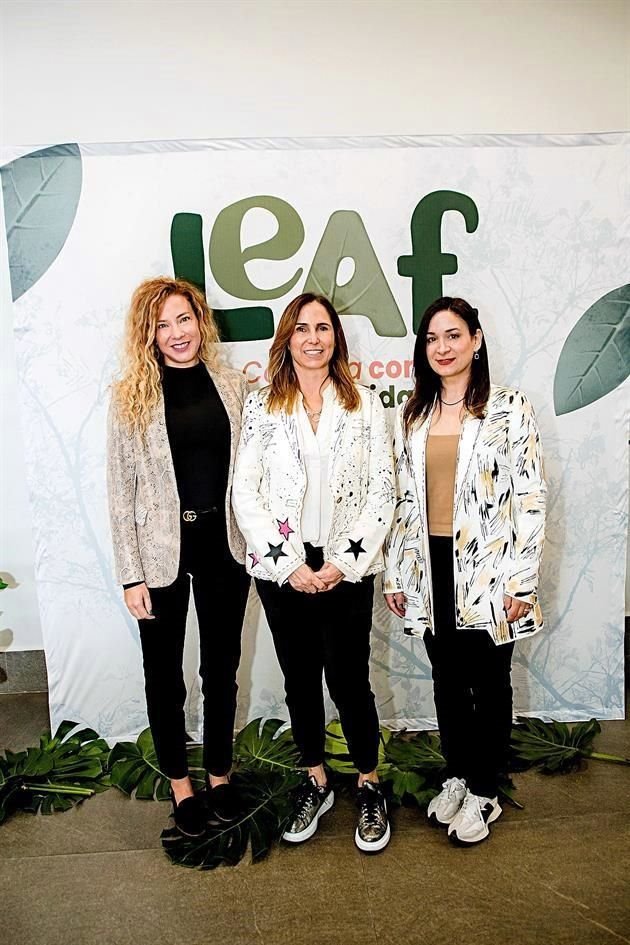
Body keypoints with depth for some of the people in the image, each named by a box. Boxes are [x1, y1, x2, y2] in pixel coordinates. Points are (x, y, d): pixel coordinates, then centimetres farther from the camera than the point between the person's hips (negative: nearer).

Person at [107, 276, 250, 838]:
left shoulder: (233, 385, 2)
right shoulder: (132, 395, -5)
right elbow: (121, 490, -5)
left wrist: (257, 541, 4)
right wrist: (131, 575, -8)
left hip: (223, 543, 2)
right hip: (161, 550, -2)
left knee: (222, 667, 16)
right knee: (165, 674, 13)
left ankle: (220, 773, 38)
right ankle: (180, 783, 36)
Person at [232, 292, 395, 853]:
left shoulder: (364, 404, 2)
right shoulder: (262, 406, 1)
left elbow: (383, 490, -2)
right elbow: (245, 493, -3)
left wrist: (344, 561, -11)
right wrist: (289, 564, -10)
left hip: (347, 570, -1)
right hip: (281, 571, 1)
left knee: (349, 681, 5)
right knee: (300, 680, 14)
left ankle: (370, 788, 29)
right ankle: (316, 784, 36)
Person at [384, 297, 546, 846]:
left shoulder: (510, 410, -6)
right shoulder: (412, 416, 7)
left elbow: (531, 500, -8)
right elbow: (403, 500, 8)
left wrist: (520, 581, -11)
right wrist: (395, 572, 7)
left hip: (487, 569, -4)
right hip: (430, 569, 4)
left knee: (488, 681, 11)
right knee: (447, 679, 17)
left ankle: (484, 791, 30)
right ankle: (457, 776, 37)